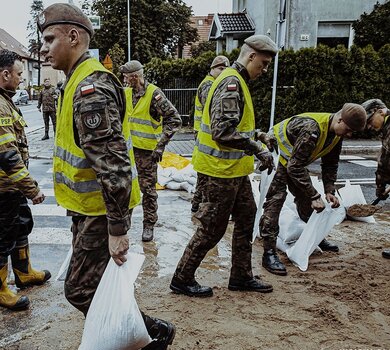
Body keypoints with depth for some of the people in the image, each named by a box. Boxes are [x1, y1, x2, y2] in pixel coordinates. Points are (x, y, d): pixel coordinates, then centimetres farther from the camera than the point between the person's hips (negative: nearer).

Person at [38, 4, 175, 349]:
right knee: (92, 284, 20)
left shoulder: (90, 88, -22)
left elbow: (113, 163, -29)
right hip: (88, 206, 10)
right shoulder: (80, 81, 12)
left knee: (81, 290, -1)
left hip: (102, 211, -10)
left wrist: (117, 228, -27)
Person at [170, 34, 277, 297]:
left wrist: (254, 136, 20)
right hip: (222, 169, -11)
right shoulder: (231, 83, -18)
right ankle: (182, 279, 17)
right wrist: (258, 150, -25)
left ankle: (242, 276, 30)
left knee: (246, 216, 17)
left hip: (234, 168, 11)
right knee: (212, 227, 0)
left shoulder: (237, 81, 15)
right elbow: (223, 130, -29)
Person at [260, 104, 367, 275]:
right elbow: (295, 167, -36)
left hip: (293, 161, 9)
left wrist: (329, 191, -6)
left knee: (304, 196, 14)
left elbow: (330, 164, 5)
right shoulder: (311, 128, -36)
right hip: (275, 154, -9)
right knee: (276, 198, -18)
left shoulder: (336, 133, -7)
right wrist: (314, 196, -33)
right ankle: (269, 253, -18)